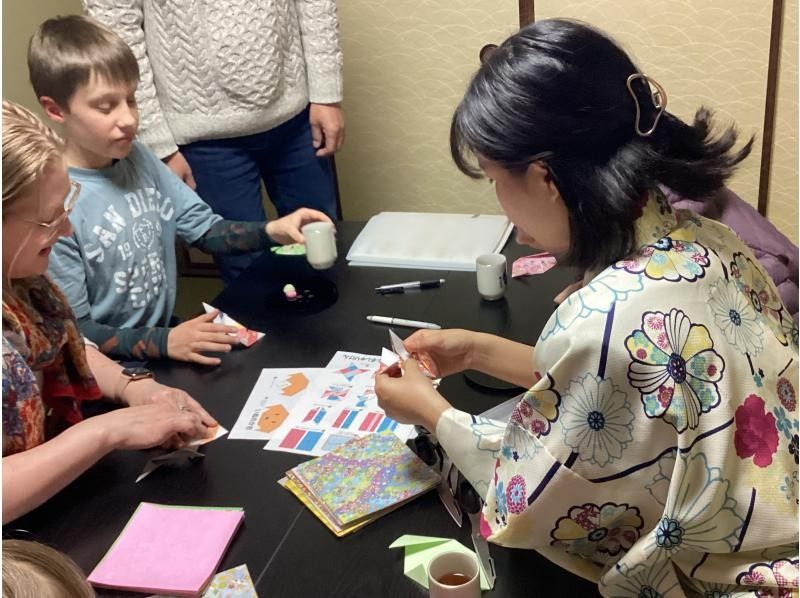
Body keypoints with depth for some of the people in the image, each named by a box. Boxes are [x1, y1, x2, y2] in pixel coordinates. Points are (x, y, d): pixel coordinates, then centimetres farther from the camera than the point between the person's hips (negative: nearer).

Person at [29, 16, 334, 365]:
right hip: (110, 367, -6)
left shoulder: (138, 159, -2)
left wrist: (271, 232, -13)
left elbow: (206, 229, 5)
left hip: (166, 333, 6)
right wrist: (164, 342, -27)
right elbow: (72, 333, -16)